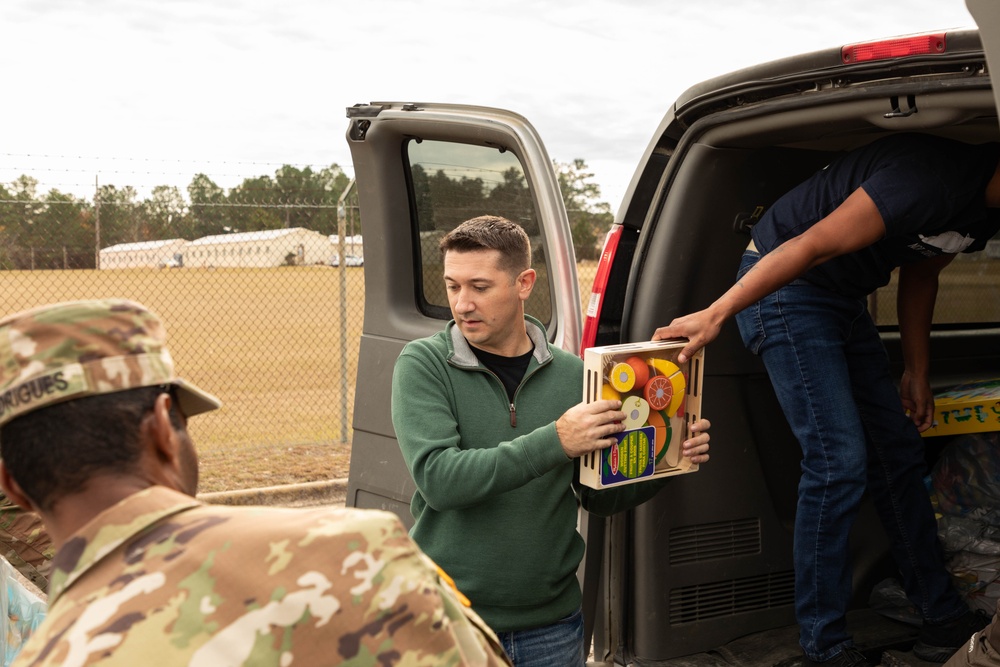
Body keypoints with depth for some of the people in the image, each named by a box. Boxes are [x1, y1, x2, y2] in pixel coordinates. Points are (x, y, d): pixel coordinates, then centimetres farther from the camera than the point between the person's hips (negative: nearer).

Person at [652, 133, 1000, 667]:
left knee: (899, 451, 9)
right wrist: (715, 315, -29)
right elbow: (814, 246, -30)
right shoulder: (934, 176, -29)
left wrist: (916, 374, 19)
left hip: (842, 300, 10)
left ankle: (942, 618, 20)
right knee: (839, 459, -14)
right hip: (783, 286, -9)